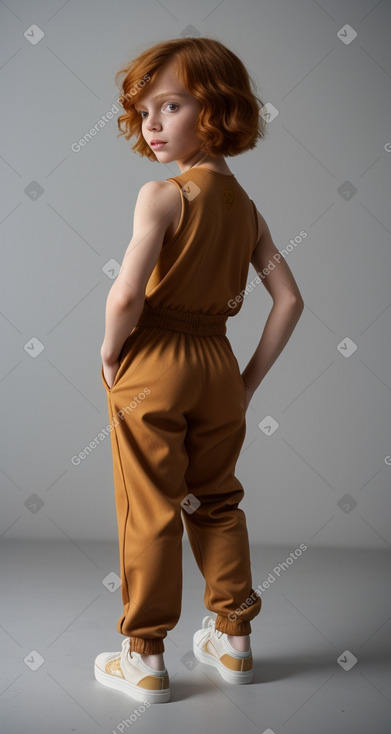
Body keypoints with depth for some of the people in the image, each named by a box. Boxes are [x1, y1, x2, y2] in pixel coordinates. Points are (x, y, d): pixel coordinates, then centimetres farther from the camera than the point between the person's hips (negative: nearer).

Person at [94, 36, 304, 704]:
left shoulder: (162, 194, -15)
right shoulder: (244, 204, 6)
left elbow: (126, 295, -25)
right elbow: (289, 301, 4)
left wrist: (110, 350, -7)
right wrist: (250, 380, 8)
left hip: (152, 366, -6)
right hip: (218, 367, 6)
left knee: (149, 513, 5)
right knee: (217, 504, 18)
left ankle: (144, 657, 17)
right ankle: (233, 639, 30)